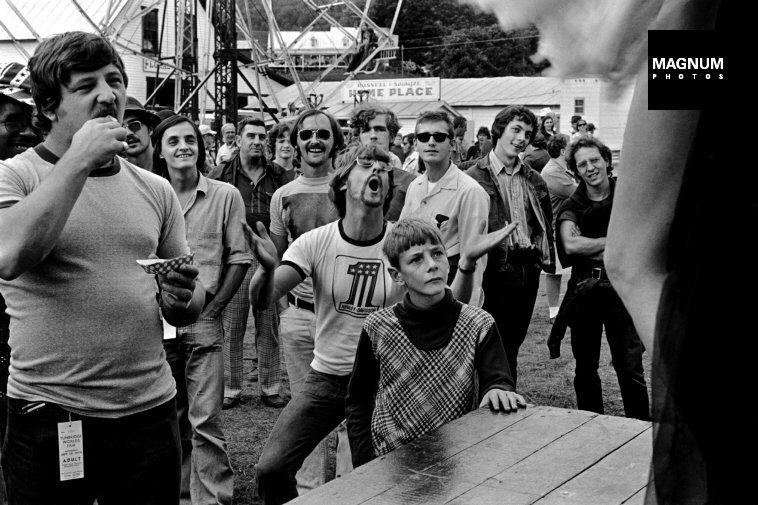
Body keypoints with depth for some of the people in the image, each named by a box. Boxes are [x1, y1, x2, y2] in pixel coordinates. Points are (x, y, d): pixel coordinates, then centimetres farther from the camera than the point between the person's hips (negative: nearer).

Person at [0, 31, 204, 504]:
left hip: (151, 411, 4)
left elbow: (190, 309, 15)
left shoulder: (155, 190, 9)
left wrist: (180, 297, -9)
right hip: (50, 421, -3)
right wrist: (78, 160, -18)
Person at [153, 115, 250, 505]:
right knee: (170, 416, 13)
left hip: (203, 321, -2)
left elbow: (239, 258, 1)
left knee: (205, 419, -5)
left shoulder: (225, 196, 0)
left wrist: (212, 308, -5)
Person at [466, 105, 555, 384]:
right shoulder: (474, 178, -6)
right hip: (493, 270, -6)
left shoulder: (534, 180, 15)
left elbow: (546, 224, 21)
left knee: (513, 344, 14)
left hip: (527, 271, 6)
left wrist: (544, 256, 9)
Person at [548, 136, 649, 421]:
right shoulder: (571, 206, 2)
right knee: (585, 368, 12)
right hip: (584, 293, 2)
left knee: (630, 367, -1)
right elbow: (570, 245, -16)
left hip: (622, 290, -2)